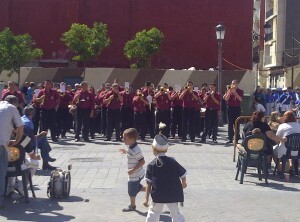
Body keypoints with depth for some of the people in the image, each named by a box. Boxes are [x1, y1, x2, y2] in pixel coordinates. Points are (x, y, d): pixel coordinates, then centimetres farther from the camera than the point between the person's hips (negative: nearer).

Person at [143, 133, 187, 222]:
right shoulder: (172, 162, -3)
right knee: (176, 214, 15)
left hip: (158, 196, -1)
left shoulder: (151, 165, -6)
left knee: (152, 215, 11)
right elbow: (183, 174, 4)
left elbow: (149, 183, -9)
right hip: (173, 195, 2)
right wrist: (183, 183, 25)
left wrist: (146, 198, -6)